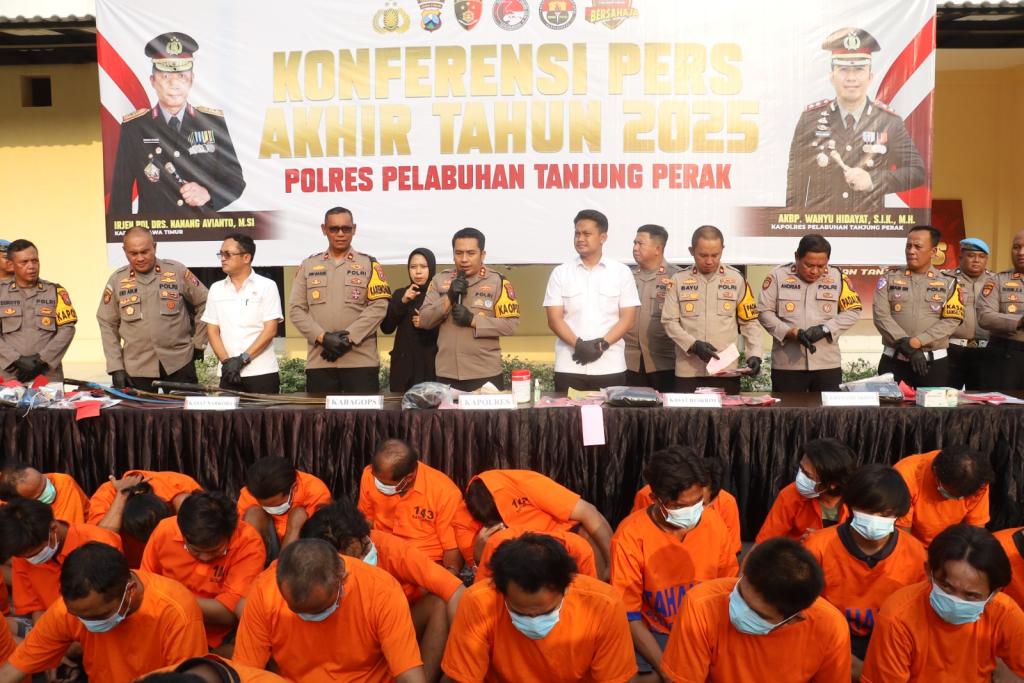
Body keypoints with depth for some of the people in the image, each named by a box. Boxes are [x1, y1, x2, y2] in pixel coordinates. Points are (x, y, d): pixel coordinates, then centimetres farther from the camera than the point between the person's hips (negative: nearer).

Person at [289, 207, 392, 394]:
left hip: (361, 359, -2)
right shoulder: (308, 266, 13)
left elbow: (378, 306, -4)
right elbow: (296, 309, 5)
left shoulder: (369, 264, 7)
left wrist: (349, 337, -13)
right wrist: (322, 337, -10)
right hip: (319, 359, 2)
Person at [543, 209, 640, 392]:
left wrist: (602, 344, -13)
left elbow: (628, 319, 1)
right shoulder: (560, 273, 6)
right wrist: (578, 345, -14)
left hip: (610, 367, 0)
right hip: (569, 367, 1)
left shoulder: (621, 272, 5)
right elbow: (554, 319, 1)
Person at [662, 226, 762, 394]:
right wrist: (693, 345, -14)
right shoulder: (679, 279, 3)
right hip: (688, 371, 0)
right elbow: (669, 322, 0)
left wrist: (754, 354, -6)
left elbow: (749, 322, 7)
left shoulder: (736, 278, 5)